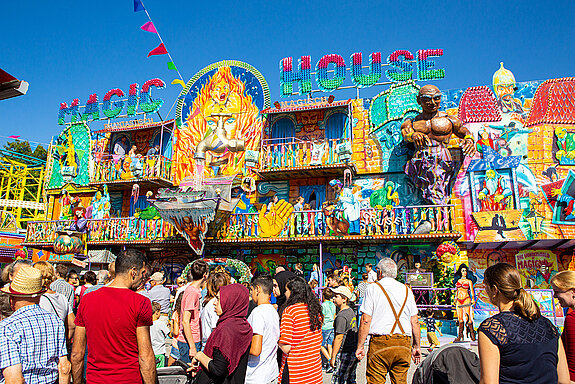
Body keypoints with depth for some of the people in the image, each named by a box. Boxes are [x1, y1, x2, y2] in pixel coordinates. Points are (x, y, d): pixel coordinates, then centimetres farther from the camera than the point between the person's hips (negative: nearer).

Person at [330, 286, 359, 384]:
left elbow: (339, 338, -20)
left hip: (345, 354, -9)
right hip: (354, 352, 9)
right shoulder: (351, 311, 9)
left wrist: (333, 357, -14)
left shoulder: (341, 316, -19)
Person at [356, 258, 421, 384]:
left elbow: (365, 321, -6)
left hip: (380, 344, -4)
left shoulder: (373, 288, 0)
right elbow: (415, 322, 12)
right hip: (404, 345, 4)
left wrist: (360, 346, -1)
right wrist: (417, 346, 20)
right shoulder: (406, 290, 11)